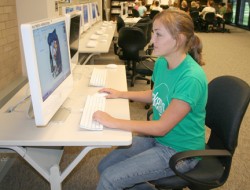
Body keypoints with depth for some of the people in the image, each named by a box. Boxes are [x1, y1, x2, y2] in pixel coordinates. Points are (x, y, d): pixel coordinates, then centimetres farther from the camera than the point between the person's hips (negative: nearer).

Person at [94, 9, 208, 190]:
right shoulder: (162, 62, -4)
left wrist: (114, 122, -25)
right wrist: (121, 94, 8)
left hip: (180, 151, -7)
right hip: (158, 137, 8)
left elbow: (162, 127, -26)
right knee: (104, 167, 5)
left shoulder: (191, 78, -29)